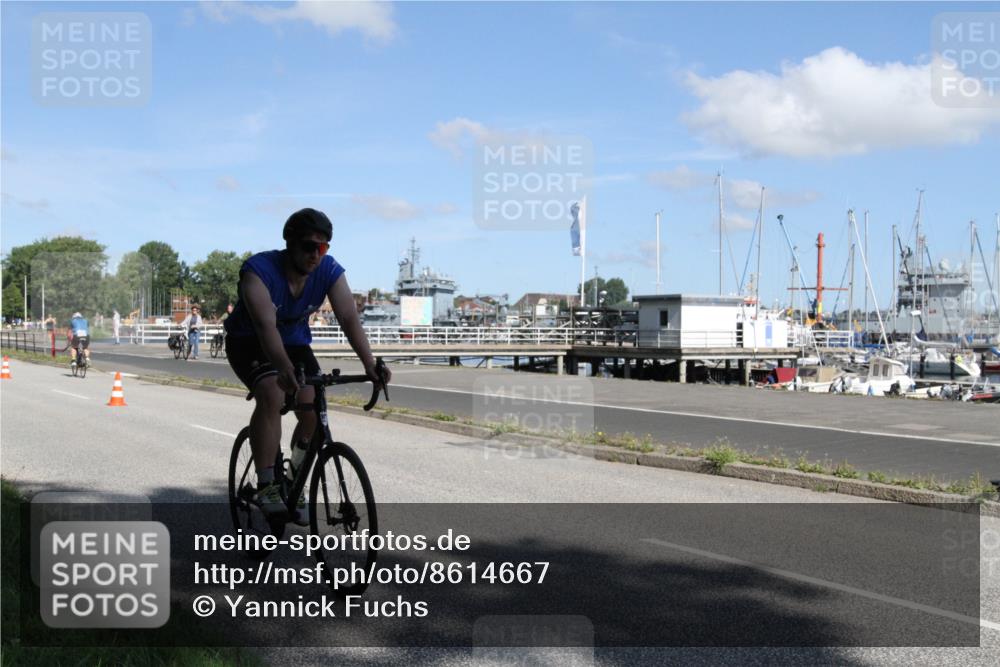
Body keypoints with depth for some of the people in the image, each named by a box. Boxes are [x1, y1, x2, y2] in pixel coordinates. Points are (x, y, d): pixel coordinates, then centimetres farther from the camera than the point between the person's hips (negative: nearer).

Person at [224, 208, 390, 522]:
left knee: (313, 408, -14)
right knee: (272, 395, -31)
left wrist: (370, 365, -43)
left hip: (294, 341, 4)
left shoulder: (330, 271, -18)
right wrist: (285, 369, -60)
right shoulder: (258, 269, -30)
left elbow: (350, 319, -28)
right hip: (249, 342, -4)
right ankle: (266, 486, -22)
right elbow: (265, 325, -44)